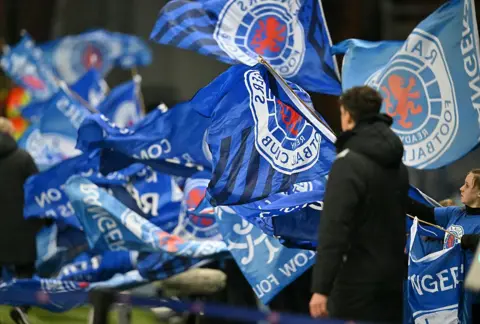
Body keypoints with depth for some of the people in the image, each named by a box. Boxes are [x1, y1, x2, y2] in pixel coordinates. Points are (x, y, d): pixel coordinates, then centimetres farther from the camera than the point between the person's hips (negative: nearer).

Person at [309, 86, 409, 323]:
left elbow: (334, 228, -21)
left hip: (358, 281, -8)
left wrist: (321, 287, -23)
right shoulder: (396, 163, 12)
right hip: (392, 279, 8)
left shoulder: (349, 162, -14)